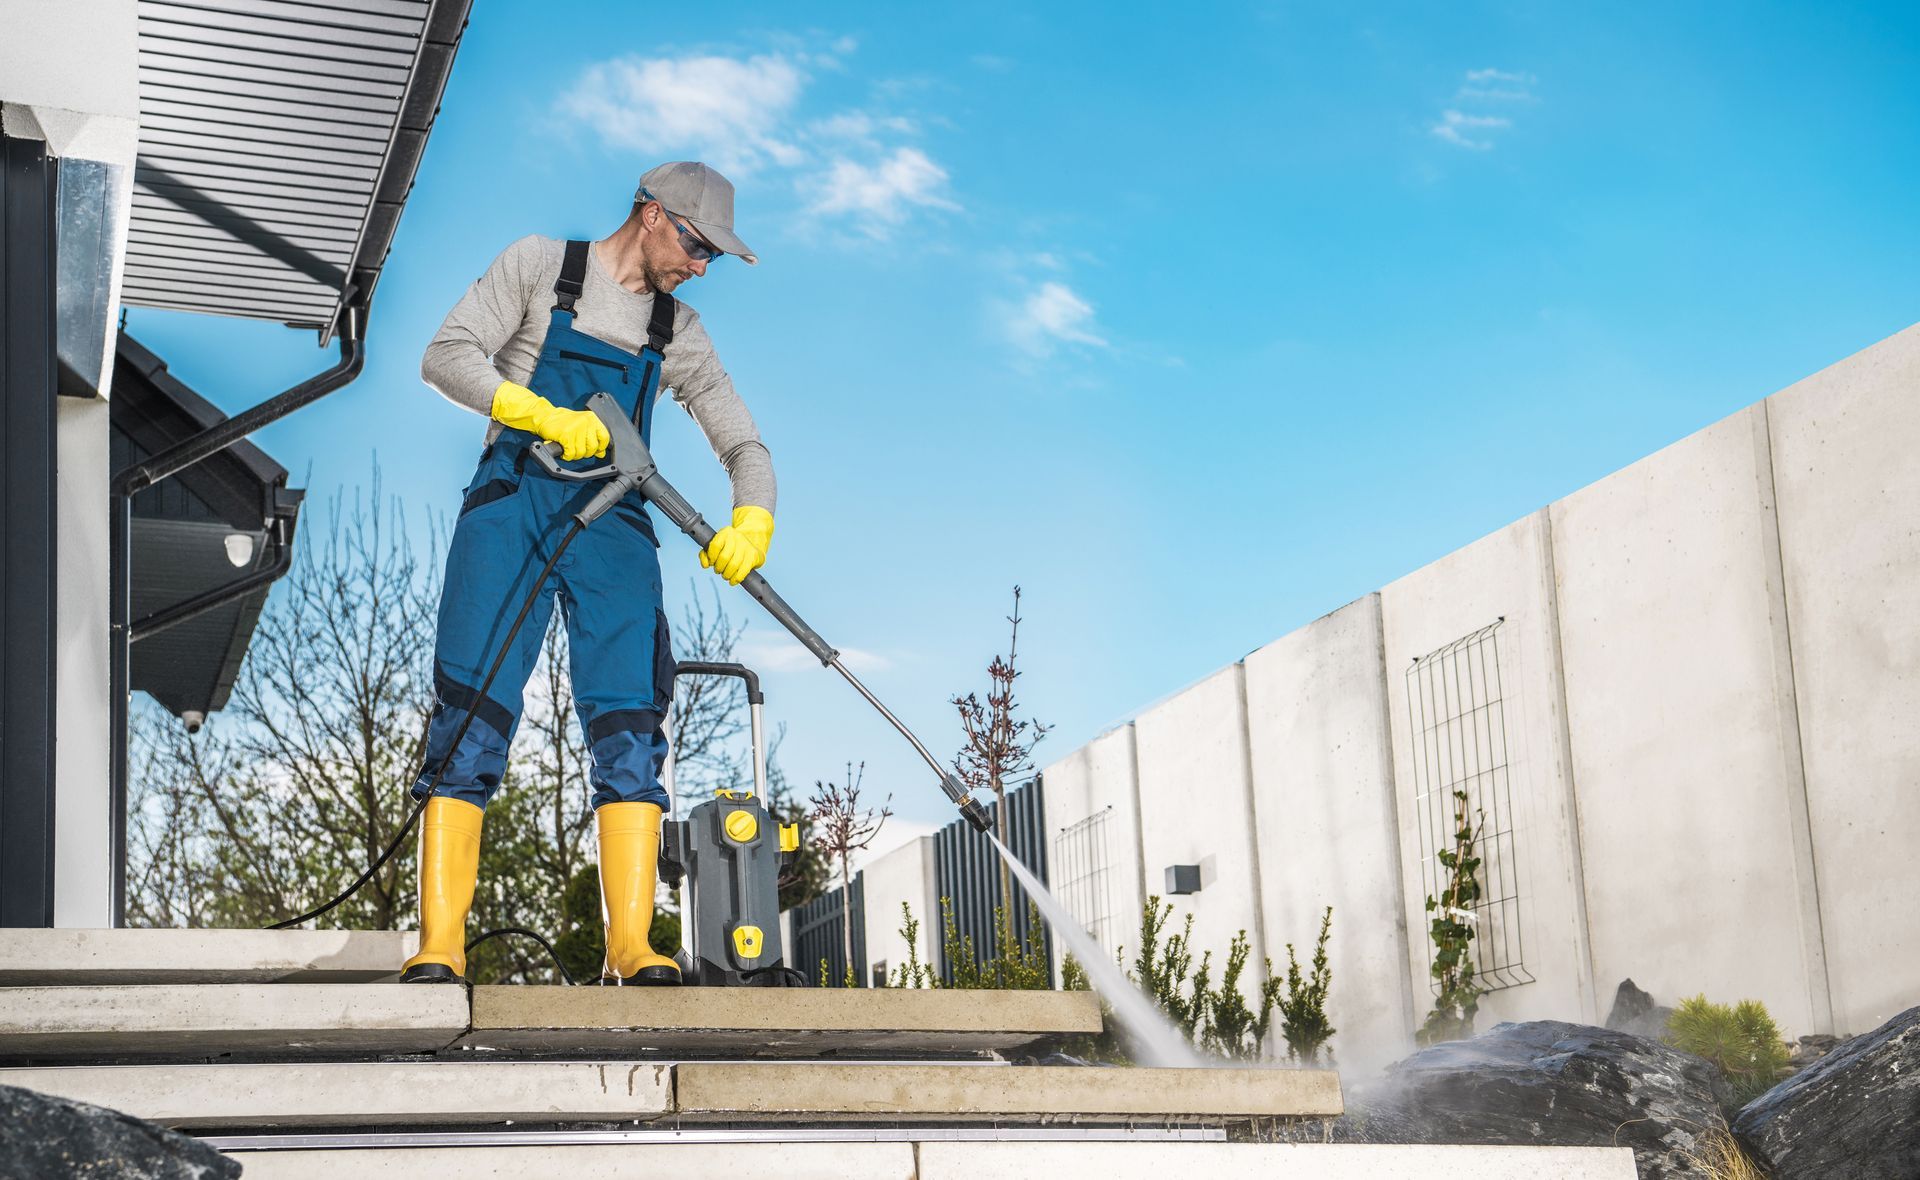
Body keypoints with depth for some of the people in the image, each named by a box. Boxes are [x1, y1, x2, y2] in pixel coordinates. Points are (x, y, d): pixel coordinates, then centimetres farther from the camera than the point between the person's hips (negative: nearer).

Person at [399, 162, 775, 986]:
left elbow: (742, 443, 14)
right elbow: (446, 357, -1)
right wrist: (546, 415, -14)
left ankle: (629, 945, -18)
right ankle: (440, 944, -15)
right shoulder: (539, 266, 9)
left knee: (628, 724, -12)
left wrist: (752, 519, -8)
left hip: (613, 525, 3)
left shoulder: (677, 333, 19)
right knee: (473, 715, -12)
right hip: (513, 504, -3)